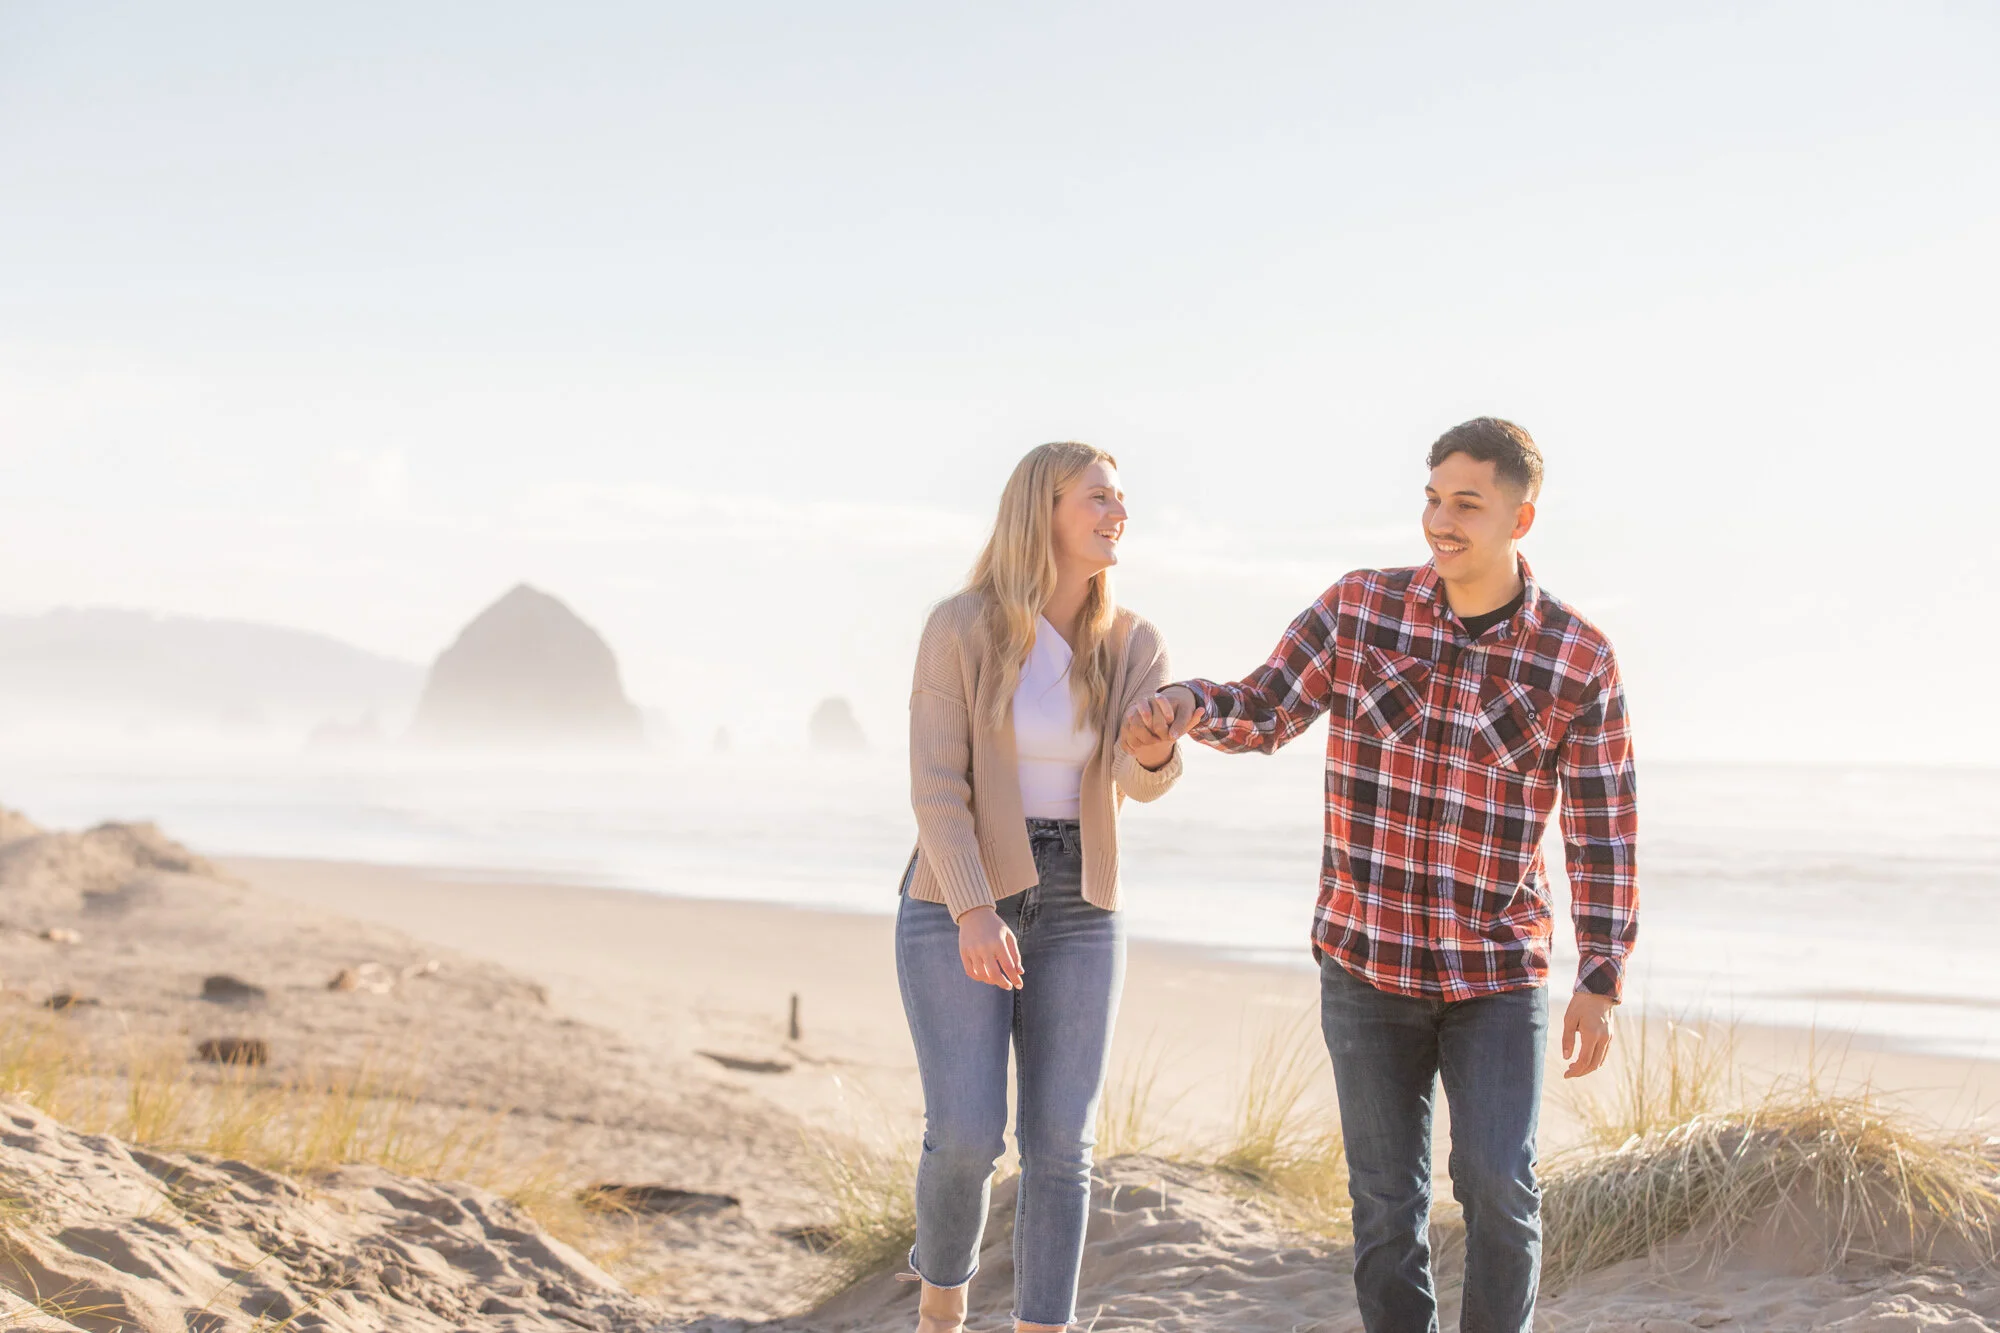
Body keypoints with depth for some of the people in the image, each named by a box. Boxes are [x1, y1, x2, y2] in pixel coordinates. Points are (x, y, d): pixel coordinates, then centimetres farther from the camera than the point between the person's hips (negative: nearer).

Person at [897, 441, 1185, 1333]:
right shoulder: (961, 627, -11)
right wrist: (974, 915, -25)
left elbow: (1140, 780, -14)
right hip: (958, 907, -3)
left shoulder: (1133, 645, 0)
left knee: (1060, 1146, -2)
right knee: (967, 1135, -11)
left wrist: (1158, 749, -39)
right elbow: (935, 785, -14)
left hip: (1075, 914, 3)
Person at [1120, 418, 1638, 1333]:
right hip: (1367, 960, 1)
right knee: (1388, 1199, 4)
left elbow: (1603, 829, -5)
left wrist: (1600, 985, -9)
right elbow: (1260, 712, -2)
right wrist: (1184, 707, -25)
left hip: (1497, 972, -1)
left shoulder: (1579, 660, -8)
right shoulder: (1362, 607, -4)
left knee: (1498, 1188, -12)